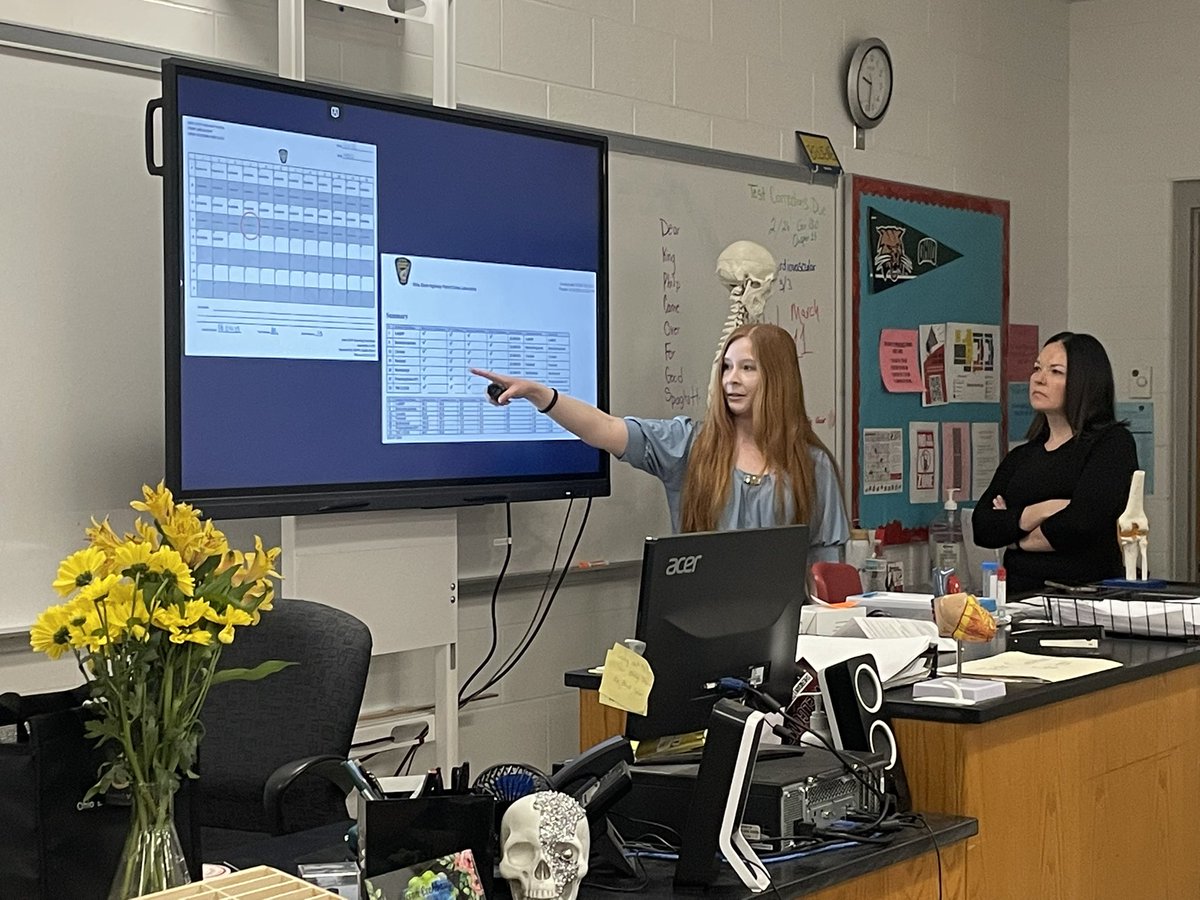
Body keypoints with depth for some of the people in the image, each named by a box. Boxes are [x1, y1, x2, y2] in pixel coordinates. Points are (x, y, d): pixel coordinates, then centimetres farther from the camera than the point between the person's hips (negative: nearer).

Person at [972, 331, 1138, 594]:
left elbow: (1081, 523, -11)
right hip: (1021, 596, 5)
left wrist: (1016, 539, 3)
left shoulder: (1113, 442, 2)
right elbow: (981, 528, 6)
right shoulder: (1020, 456, 20)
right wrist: (1037, 513, -10)